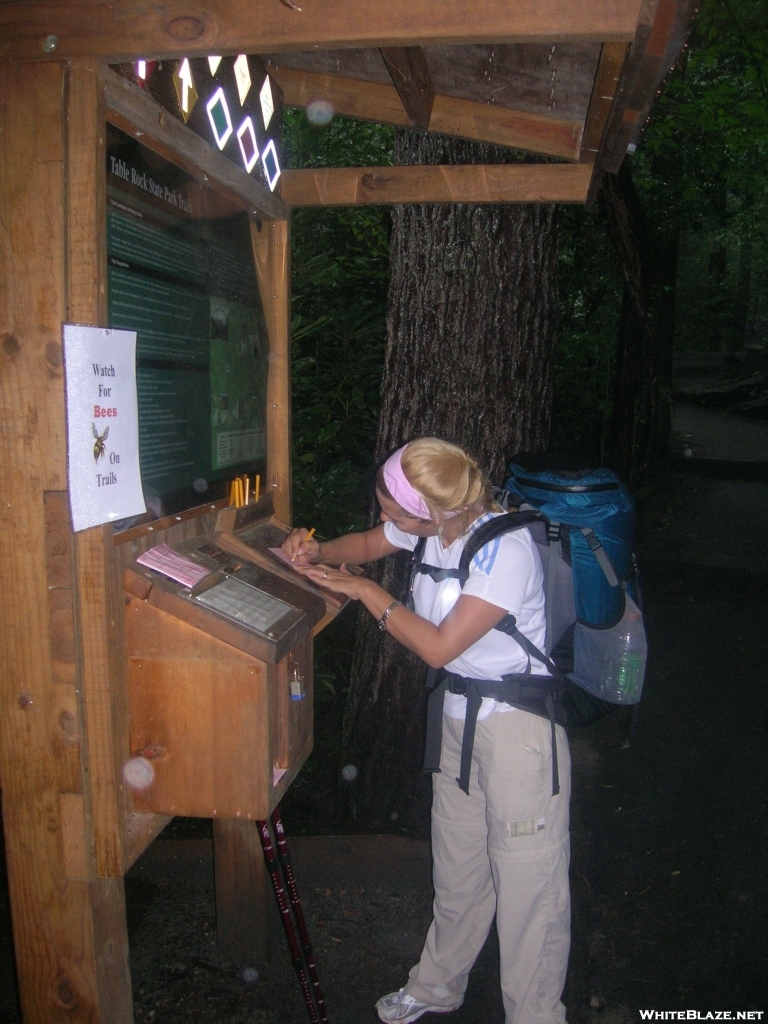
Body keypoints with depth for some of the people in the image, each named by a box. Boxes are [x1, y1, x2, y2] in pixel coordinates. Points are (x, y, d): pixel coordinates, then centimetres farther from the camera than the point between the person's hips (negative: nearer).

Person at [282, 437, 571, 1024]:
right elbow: (369, 545, 16)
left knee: (527, 885, 4)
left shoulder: (504, 548, -26)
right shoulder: (435, 526, -3)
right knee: (457, 870, 22)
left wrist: (364, 591, -15)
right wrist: (318, 551, -4)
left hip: (517, 727, -7)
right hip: (459, 715, 8)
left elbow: (438, 646, -24)